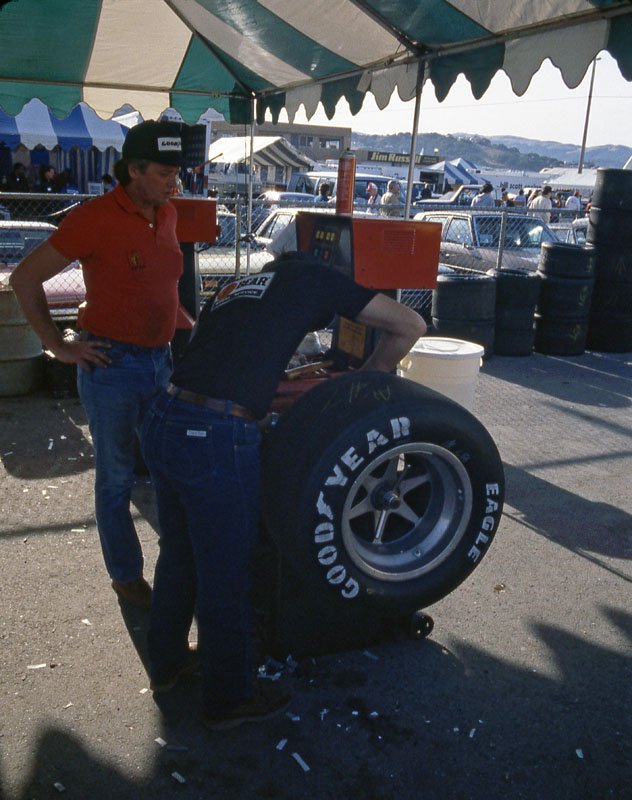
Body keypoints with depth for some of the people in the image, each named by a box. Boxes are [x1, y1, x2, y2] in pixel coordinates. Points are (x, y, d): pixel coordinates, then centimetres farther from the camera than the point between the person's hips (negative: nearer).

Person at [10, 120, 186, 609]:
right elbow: (25, 279, -9)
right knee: (117, 479, 8)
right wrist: (59, 347, -10)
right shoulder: (95, 219, -14)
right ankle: (127, 577, 25)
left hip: (161, 360, 6)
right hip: (112, 366, -6)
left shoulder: (167, 215, 6)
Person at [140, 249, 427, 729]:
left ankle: (167, 664, 47)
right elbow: (410, 326, 11)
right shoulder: (309, 278, 10)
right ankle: (228, 702, 31)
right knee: (225, 576, 10)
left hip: (162, 422, 8)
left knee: (178, 555, 26)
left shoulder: (233, 292, 27)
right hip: (215, 440, -7)